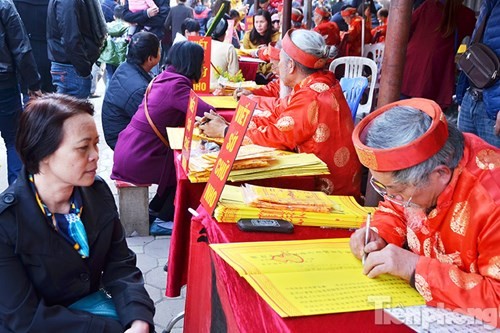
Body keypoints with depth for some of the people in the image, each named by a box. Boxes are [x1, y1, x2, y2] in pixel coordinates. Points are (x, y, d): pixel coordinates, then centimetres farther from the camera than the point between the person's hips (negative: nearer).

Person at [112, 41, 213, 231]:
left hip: (126, 151, 9)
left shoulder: (163, 78, 8)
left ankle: (157, 207, 29)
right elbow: (209, 115, -24)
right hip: (137, 160, -9)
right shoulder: (176, 85, -18)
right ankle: (166, 217, 20)